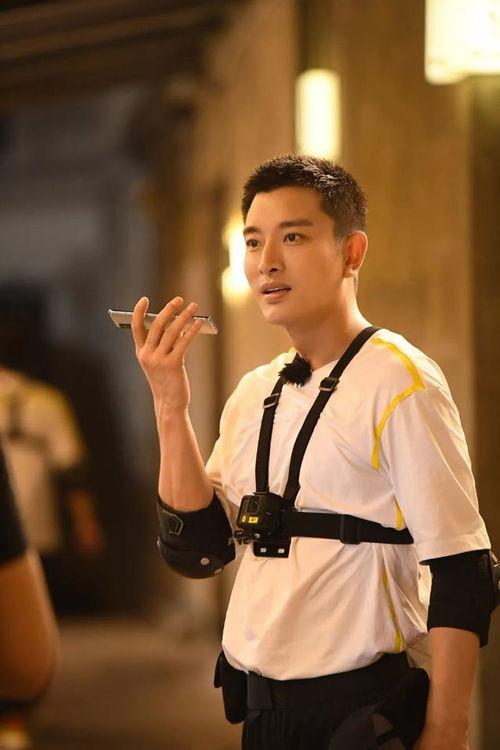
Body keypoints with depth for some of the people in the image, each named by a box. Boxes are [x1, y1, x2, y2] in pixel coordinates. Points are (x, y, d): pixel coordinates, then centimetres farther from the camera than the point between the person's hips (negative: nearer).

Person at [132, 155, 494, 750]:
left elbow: (462, 574, -15)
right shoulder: (254, 393, 7)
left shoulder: (397, 381, -13)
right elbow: (197, 552, 1)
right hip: (260, 702, 7)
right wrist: (170, 407, -8)